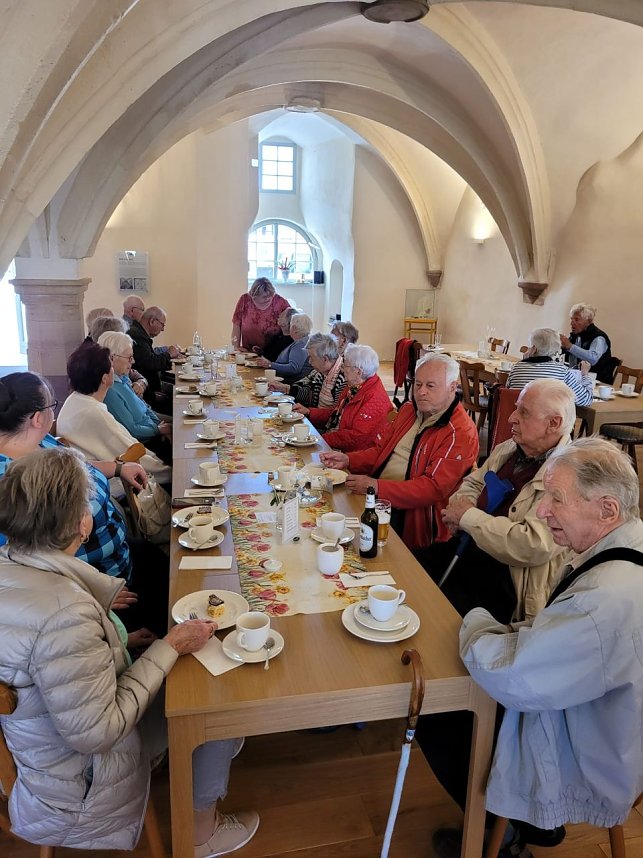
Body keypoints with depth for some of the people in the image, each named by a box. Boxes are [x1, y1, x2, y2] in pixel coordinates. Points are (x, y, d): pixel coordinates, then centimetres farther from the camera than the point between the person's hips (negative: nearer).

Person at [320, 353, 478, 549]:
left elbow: (434, 488, -20)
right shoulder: (408, 410, 14)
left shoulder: (461, 433, -12)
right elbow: (381, 450, 20)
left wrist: (377, 487, -28)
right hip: (375, 497, 7)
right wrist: (348, 460, 0)